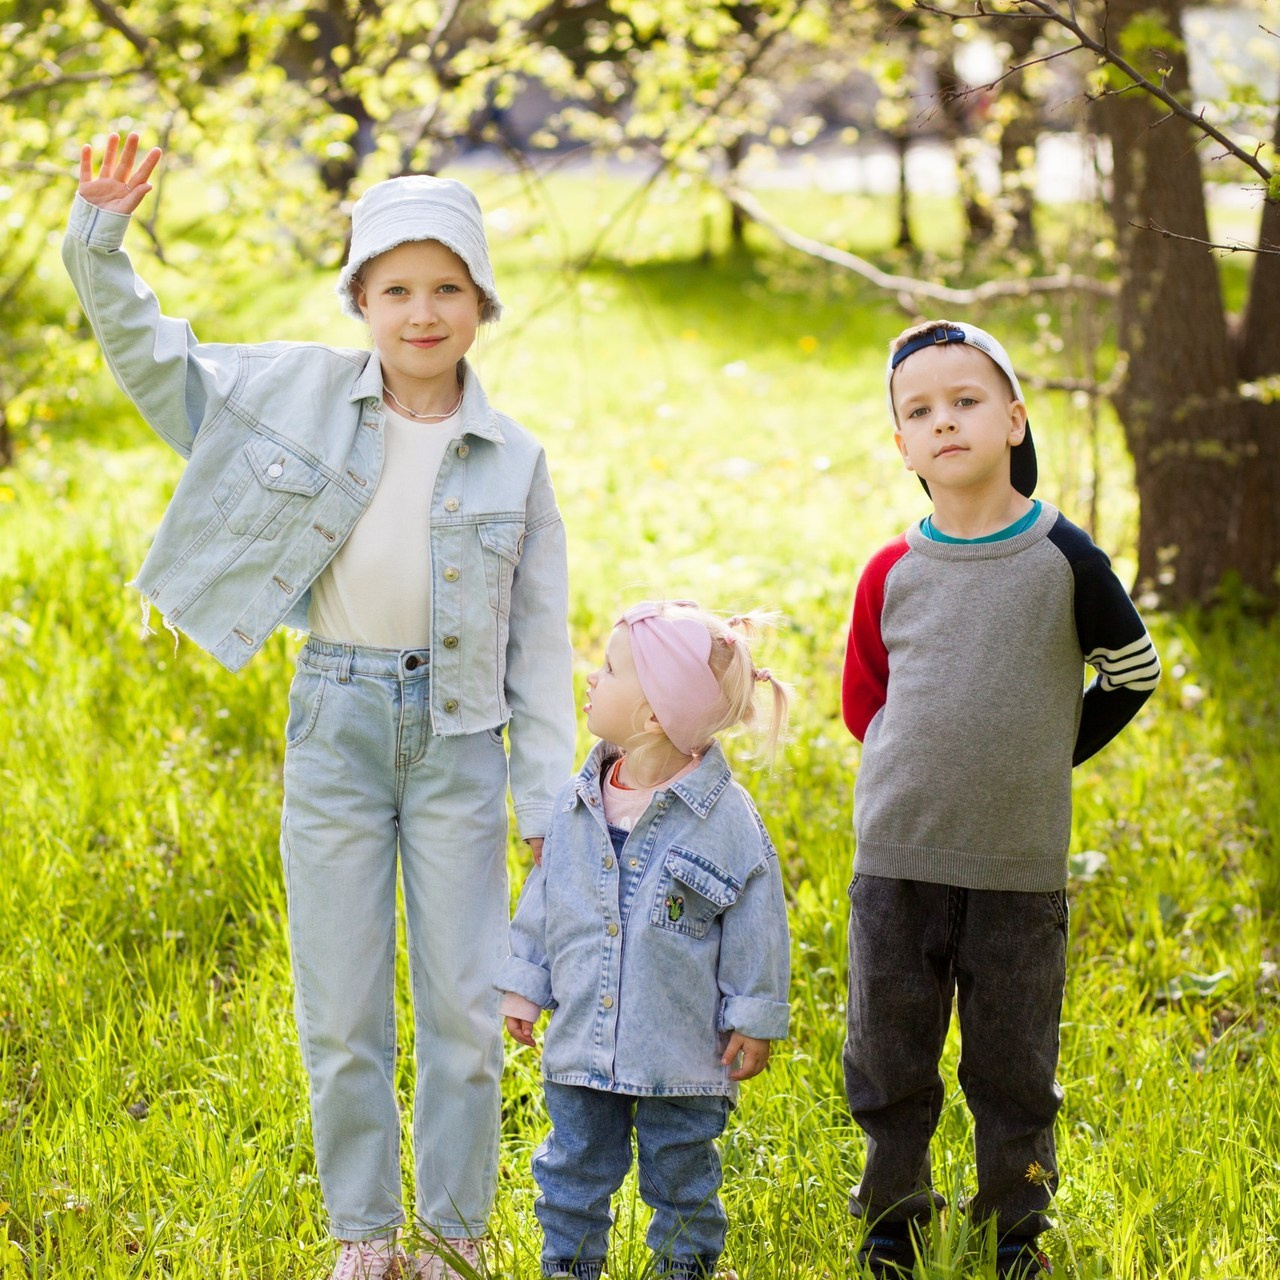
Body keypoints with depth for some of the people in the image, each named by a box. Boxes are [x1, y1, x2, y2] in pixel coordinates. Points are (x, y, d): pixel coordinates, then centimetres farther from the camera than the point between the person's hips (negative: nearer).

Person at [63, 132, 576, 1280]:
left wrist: (546, 797, 1)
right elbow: (149, 355, 5)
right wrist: (101, 241, -10)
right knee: (341, 1012, 7)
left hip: (456, 730, 0)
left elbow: (542, 639, 3)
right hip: (336, 721, 0)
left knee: (464, 1006, 4)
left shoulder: (513, 459, 0)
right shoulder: (304, 391, 0)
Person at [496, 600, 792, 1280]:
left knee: (680, 1173, 10)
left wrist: (755, 1021, -4)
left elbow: (756, 925, -6)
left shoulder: (726, 817, -12)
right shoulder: (576, 804, 0)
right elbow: (543, 896, 12)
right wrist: (523, 985, 12)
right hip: (582, 1040, 4)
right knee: (574, 1169, 12)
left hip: (680, 1052, -4)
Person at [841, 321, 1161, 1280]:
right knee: (888, 1059, 11)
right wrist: (936, 767, 7)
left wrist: (1039, 760, 6)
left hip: (1021, 868, -2)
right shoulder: (892, 572, -1)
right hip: (897, 862, 2)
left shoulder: (1063, 559, -7)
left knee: (1014, 1066, 9)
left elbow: (1132, 675, 7)